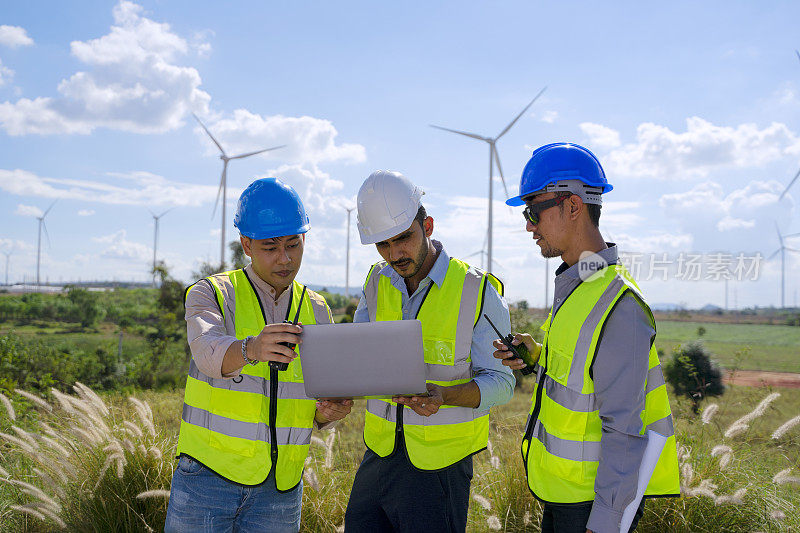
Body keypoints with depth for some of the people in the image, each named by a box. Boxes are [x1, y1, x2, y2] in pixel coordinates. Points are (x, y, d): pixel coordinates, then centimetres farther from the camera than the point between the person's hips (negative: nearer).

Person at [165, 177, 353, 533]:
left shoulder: (317, 312, 8)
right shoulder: (212, 294, -4)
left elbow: (319, 395, 9)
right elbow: (209, 352, -25)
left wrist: (327, 411, -14)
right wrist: (252, 348, -47)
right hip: (208, 476, -3)